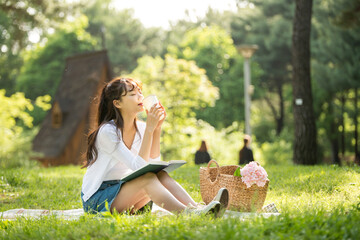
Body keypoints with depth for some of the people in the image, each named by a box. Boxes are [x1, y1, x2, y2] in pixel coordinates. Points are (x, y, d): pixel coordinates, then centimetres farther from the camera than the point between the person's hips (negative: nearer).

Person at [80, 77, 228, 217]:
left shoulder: (140, 128, 5)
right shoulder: (108, 131, -18)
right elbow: (139, 166, -25)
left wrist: (157, 128, -12)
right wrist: (149, 129, -27)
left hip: (122, 189, 7)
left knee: (160, 174, -20)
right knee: (148, 178, -30)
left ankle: (197, 207, -38)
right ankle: (186, 213, -47)